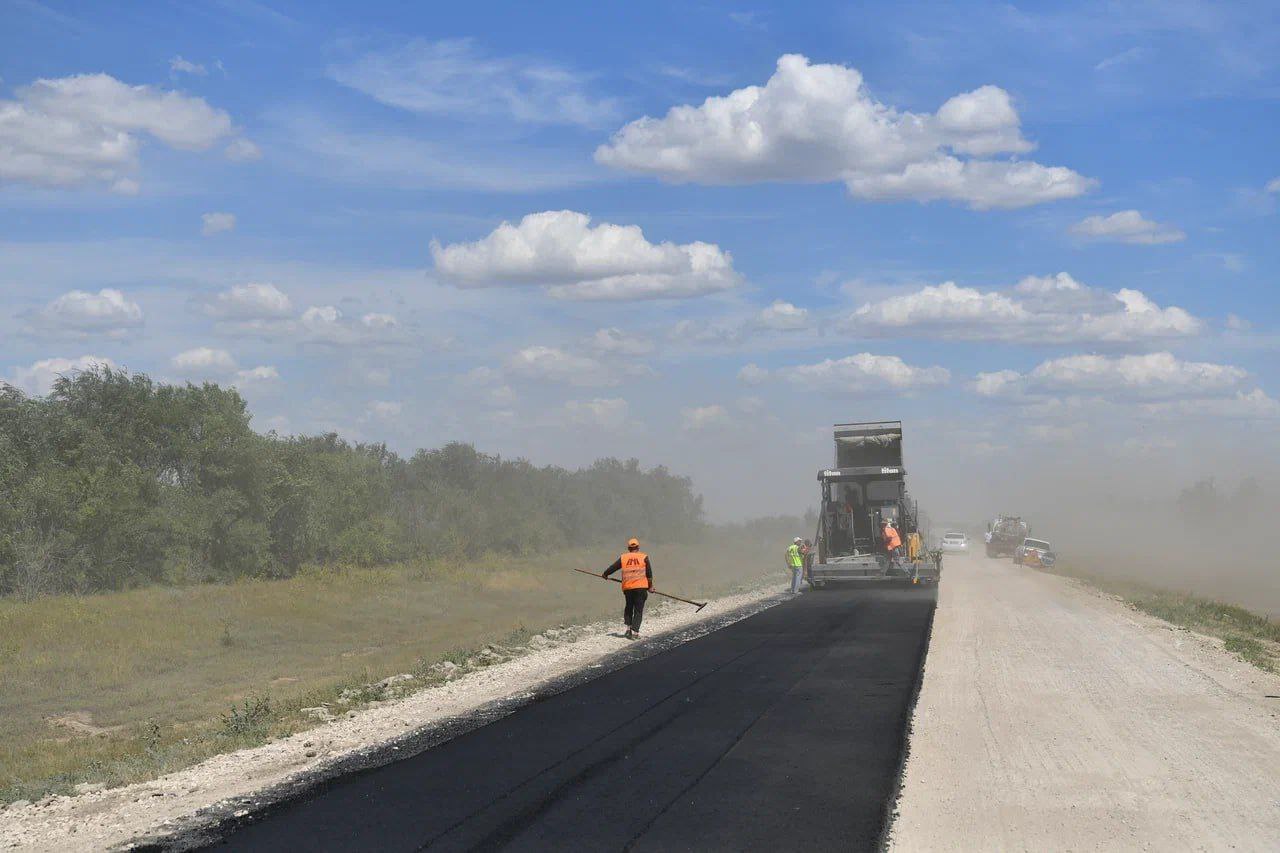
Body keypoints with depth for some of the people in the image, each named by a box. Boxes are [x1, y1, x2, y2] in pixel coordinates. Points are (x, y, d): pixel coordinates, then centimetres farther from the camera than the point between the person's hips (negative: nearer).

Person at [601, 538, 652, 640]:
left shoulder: (623, 558, 5)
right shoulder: (644, 557, 1)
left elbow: (613, 567, 15)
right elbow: (649, 574, 2)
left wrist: (604, 574, 33)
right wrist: (650, 586, 12)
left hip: (627, 588, 2)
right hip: (641, 587, -2)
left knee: (628, 607, 22)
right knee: (638, 610, 1)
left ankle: (628, 627, 11)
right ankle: (635, 632, -8)